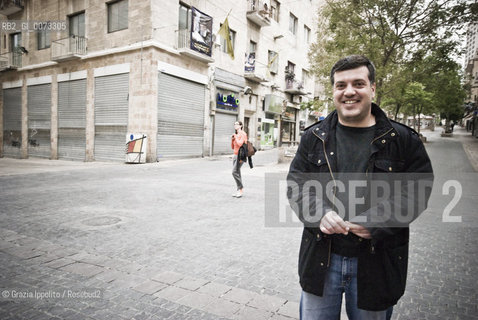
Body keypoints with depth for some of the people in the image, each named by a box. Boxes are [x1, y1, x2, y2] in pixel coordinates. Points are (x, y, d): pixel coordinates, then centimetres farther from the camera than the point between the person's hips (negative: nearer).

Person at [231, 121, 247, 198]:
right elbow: (232, 147, 18)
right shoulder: (236, 135, 16)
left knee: (234, 172, -16)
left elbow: (240, 144, -22)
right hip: (235, 155, 8)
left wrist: (236, 137, -9)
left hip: (240, 155, -8)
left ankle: (241, 189, -6)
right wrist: (232, 139, 3)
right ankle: (239, 190, 11)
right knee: (237, 173, 6)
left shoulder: (243, 134, -8)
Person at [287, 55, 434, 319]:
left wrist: (375, 221, -20)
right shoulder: (314, 137, 2)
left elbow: (417, 190, -6)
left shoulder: (403, 139, -3)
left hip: (376, 262, -1)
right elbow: (296, 183, 1)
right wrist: (319, 214, -18)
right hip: (321, 259, 1)